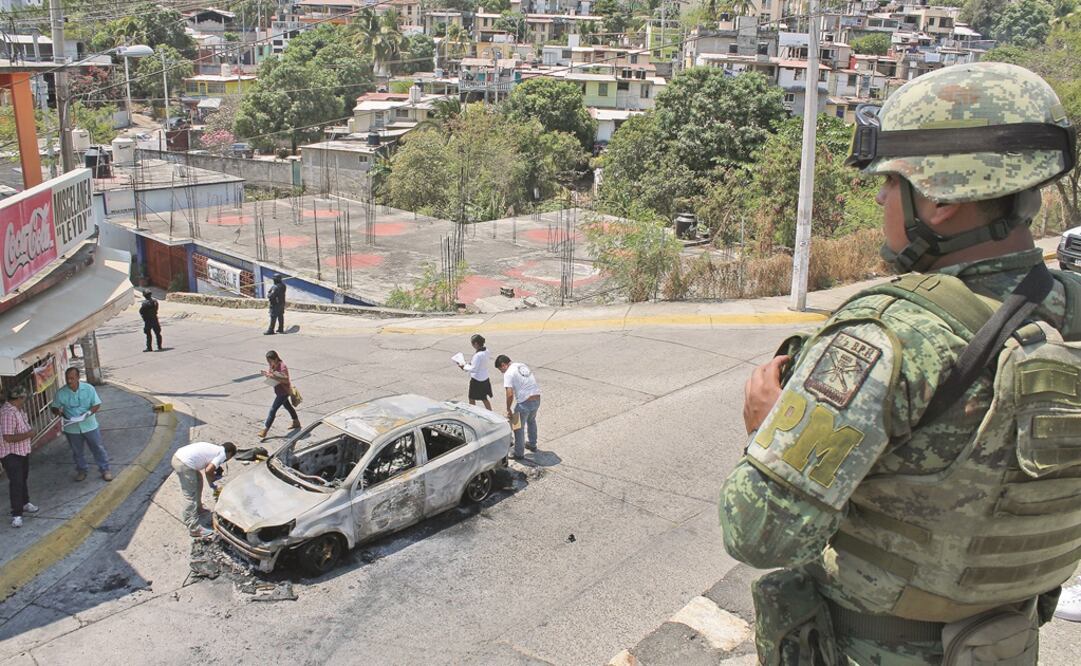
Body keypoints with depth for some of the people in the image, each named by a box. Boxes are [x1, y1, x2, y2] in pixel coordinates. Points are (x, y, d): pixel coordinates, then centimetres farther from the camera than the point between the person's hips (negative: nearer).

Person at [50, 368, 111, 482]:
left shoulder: (88, 388, -13)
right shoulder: (61, 393, -11)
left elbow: (97, 404, -7)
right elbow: (54, 407, 0)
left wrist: (89, 413, -24)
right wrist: (58, 411, -23)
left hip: (89, 425, -1)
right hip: (72, 428, 1)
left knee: (98, 448, 8)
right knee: (77, 451, 17)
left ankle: (105, 469, 23)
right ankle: (81, 471, 38)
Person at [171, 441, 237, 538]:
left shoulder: (215, 448, 24)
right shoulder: (222, 454, -1)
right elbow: (208, 470, -9)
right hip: (184, 464, -9)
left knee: (198, 481, 29)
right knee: (191, 497, -2)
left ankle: (198, 508, 46)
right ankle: (194, 529, 2)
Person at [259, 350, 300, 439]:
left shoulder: (282, 367, -26)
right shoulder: (272, 365, -1)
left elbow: (286, 380, -32)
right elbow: (270, 373, 11)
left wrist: (273, 377, -39)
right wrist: (267, 374, -13)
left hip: (284, 391, -10)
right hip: (279, 391, 10)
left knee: (273, 409, -12)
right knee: (287, 406, 25)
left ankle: (265, 430, -11)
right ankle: (296, 423, 44)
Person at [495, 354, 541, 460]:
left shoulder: (508, 374, -11)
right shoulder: (523, 365, 13)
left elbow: (510, 394, -19)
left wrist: (508, 410, -8)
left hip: (524, 402, -8)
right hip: (537, 399, 8)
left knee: (519, 427, 11)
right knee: (531, 421, 32)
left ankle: (519, 453, 20)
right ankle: (532, 445, 46)